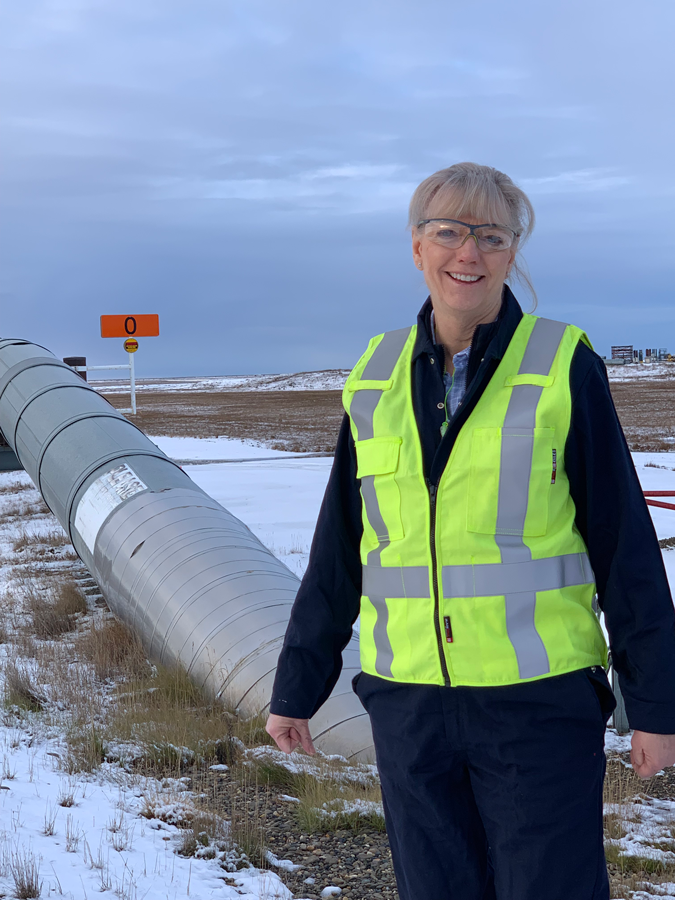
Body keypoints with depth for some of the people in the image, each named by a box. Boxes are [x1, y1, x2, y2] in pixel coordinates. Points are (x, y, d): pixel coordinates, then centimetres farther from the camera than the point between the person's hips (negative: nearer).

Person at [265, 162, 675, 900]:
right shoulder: (376, 379, 5)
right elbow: (336, 556, 11)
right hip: (409, 700, 4)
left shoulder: (564, 370, -6)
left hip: (539, 701, -3)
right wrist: (296, 687, 13)